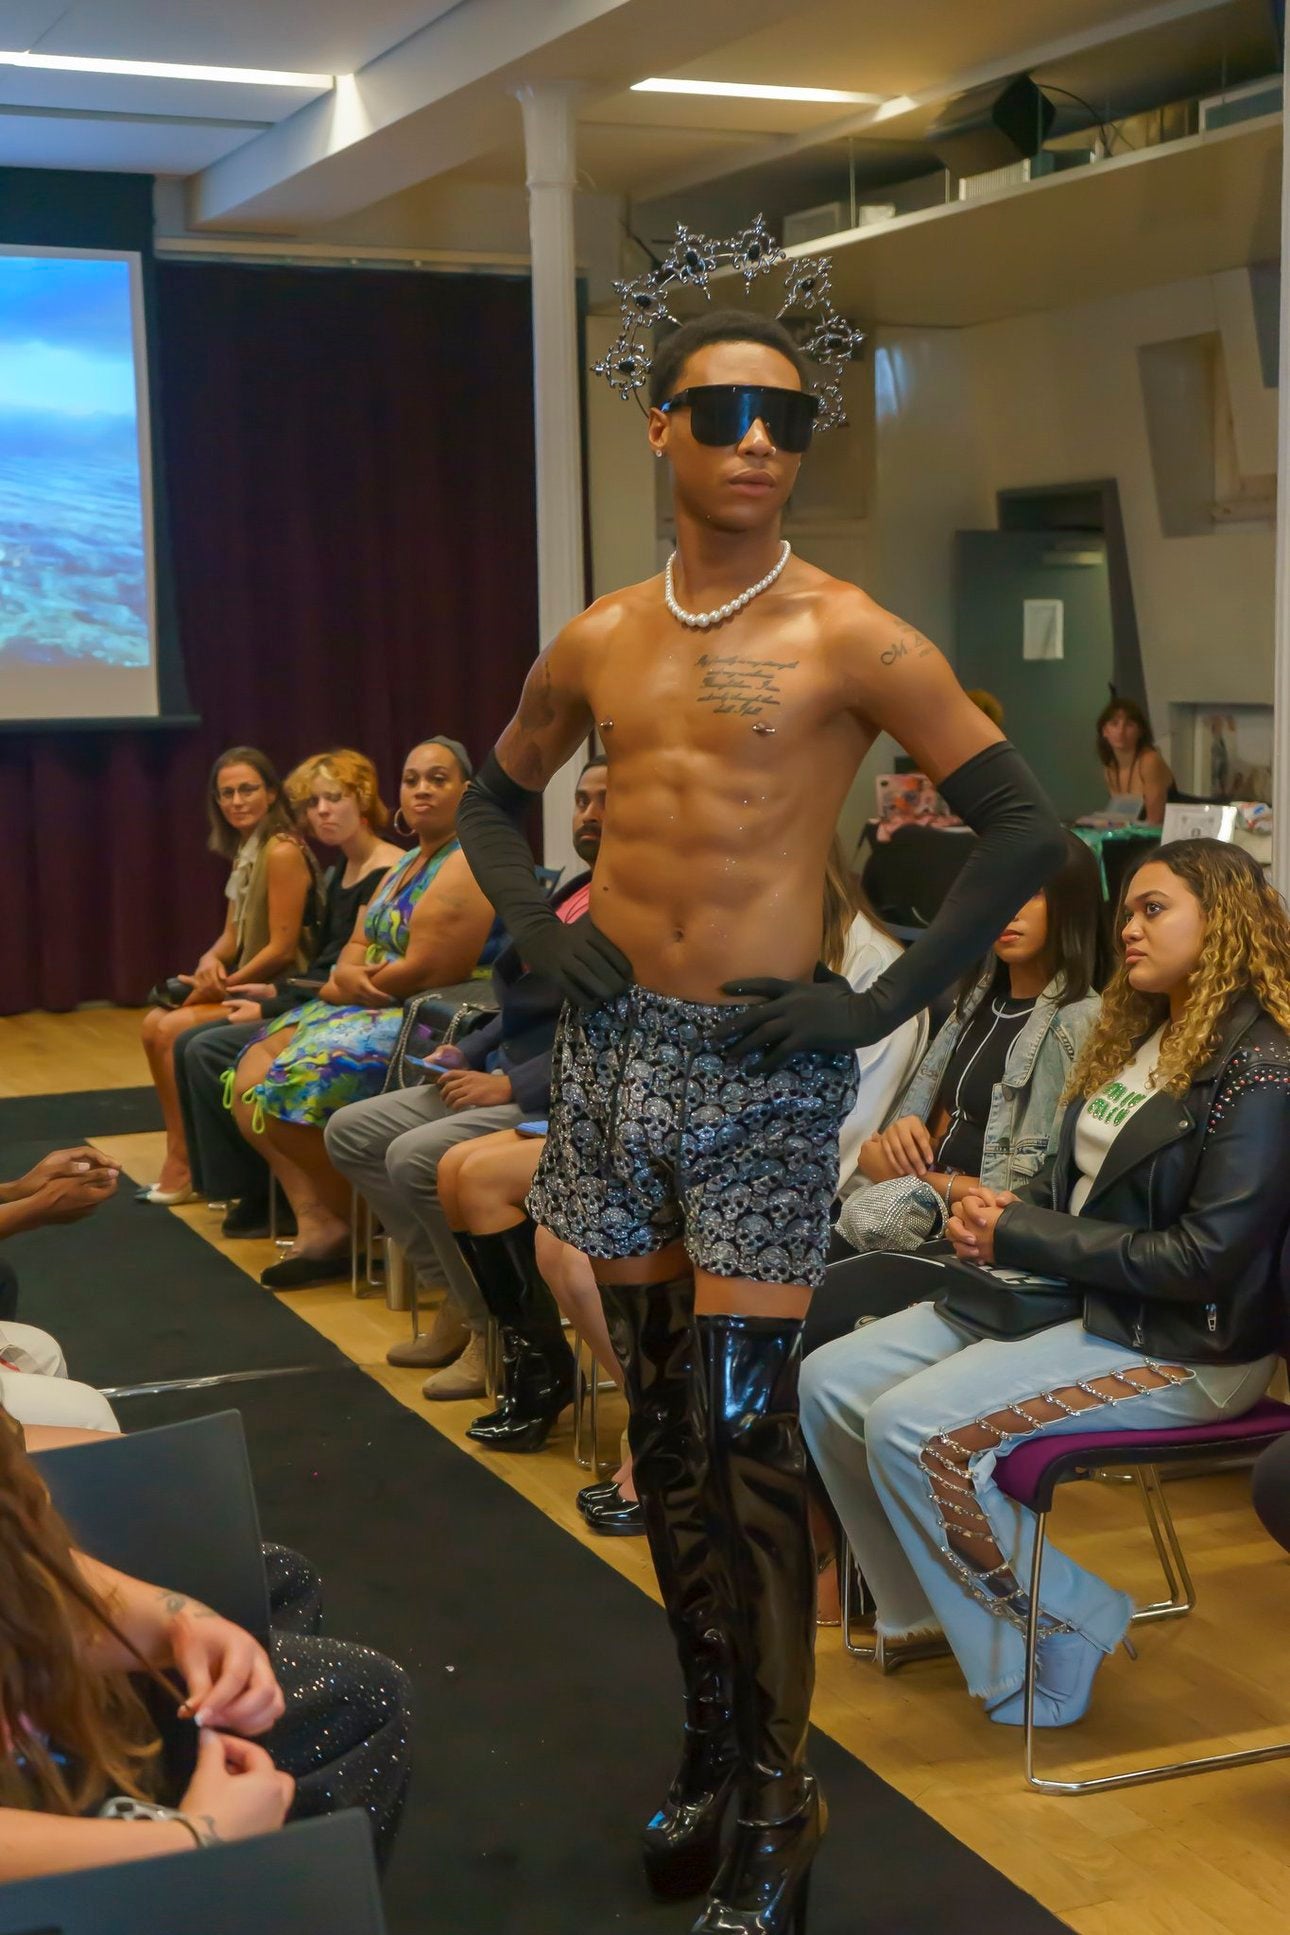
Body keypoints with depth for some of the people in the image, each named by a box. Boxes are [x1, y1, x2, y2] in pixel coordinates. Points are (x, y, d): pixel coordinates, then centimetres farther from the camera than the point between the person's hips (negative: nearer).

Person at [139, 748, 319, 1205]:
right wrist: (211, 959, -8)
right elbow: (233, 935, 14)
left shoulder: (283, 851, -17)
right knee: (155, 1024, 1)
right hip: (249, 987, 9)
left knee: (175, 1030, -17)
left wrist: (223, 988, -15)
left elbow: (282, 948, -20)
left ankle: (182, 1168, -7)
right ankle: (182, 1155, 4)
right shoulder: (245, 852, 12)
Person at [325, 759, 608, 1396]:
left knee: (416, 1157, -27)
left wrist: (513, 1085, -23)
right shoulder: (577, 891, 16)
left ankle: (503, 1331, -9)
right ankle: (459, 1300, 9)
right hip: (509, 1076, 10)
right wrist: (469, 1054, 8)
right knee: (351, 1130, 7)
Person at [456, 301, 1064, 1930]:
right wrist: (538, 929, 5)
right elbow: (494, 798, 24)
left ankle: (779, 1796, 10)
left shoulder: (850, 640, -8)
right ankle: (714, 1739, 28)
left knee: (742, 1437, -5)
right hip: (614, 1054, 5)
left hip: (762, 1067, -5)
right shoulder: (597, 645, 8)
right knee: (661, 1423, 13)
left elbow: (1025, 830, -10)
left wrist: (878, 1006, -13)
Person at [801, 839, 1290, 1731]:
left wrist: (1019, 1238, -16)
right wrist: (1004, 1210, -4)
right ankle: (940, 1603, 12)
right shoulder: (1138, 1037, 12)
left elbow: (1207, 1257, -21)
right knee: (830, 1382, -3)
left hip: (1180, 1346, -9)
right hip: (1063, 1294, 9)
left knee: (910, 1426, -24)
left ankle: (1048, 1644, -5)